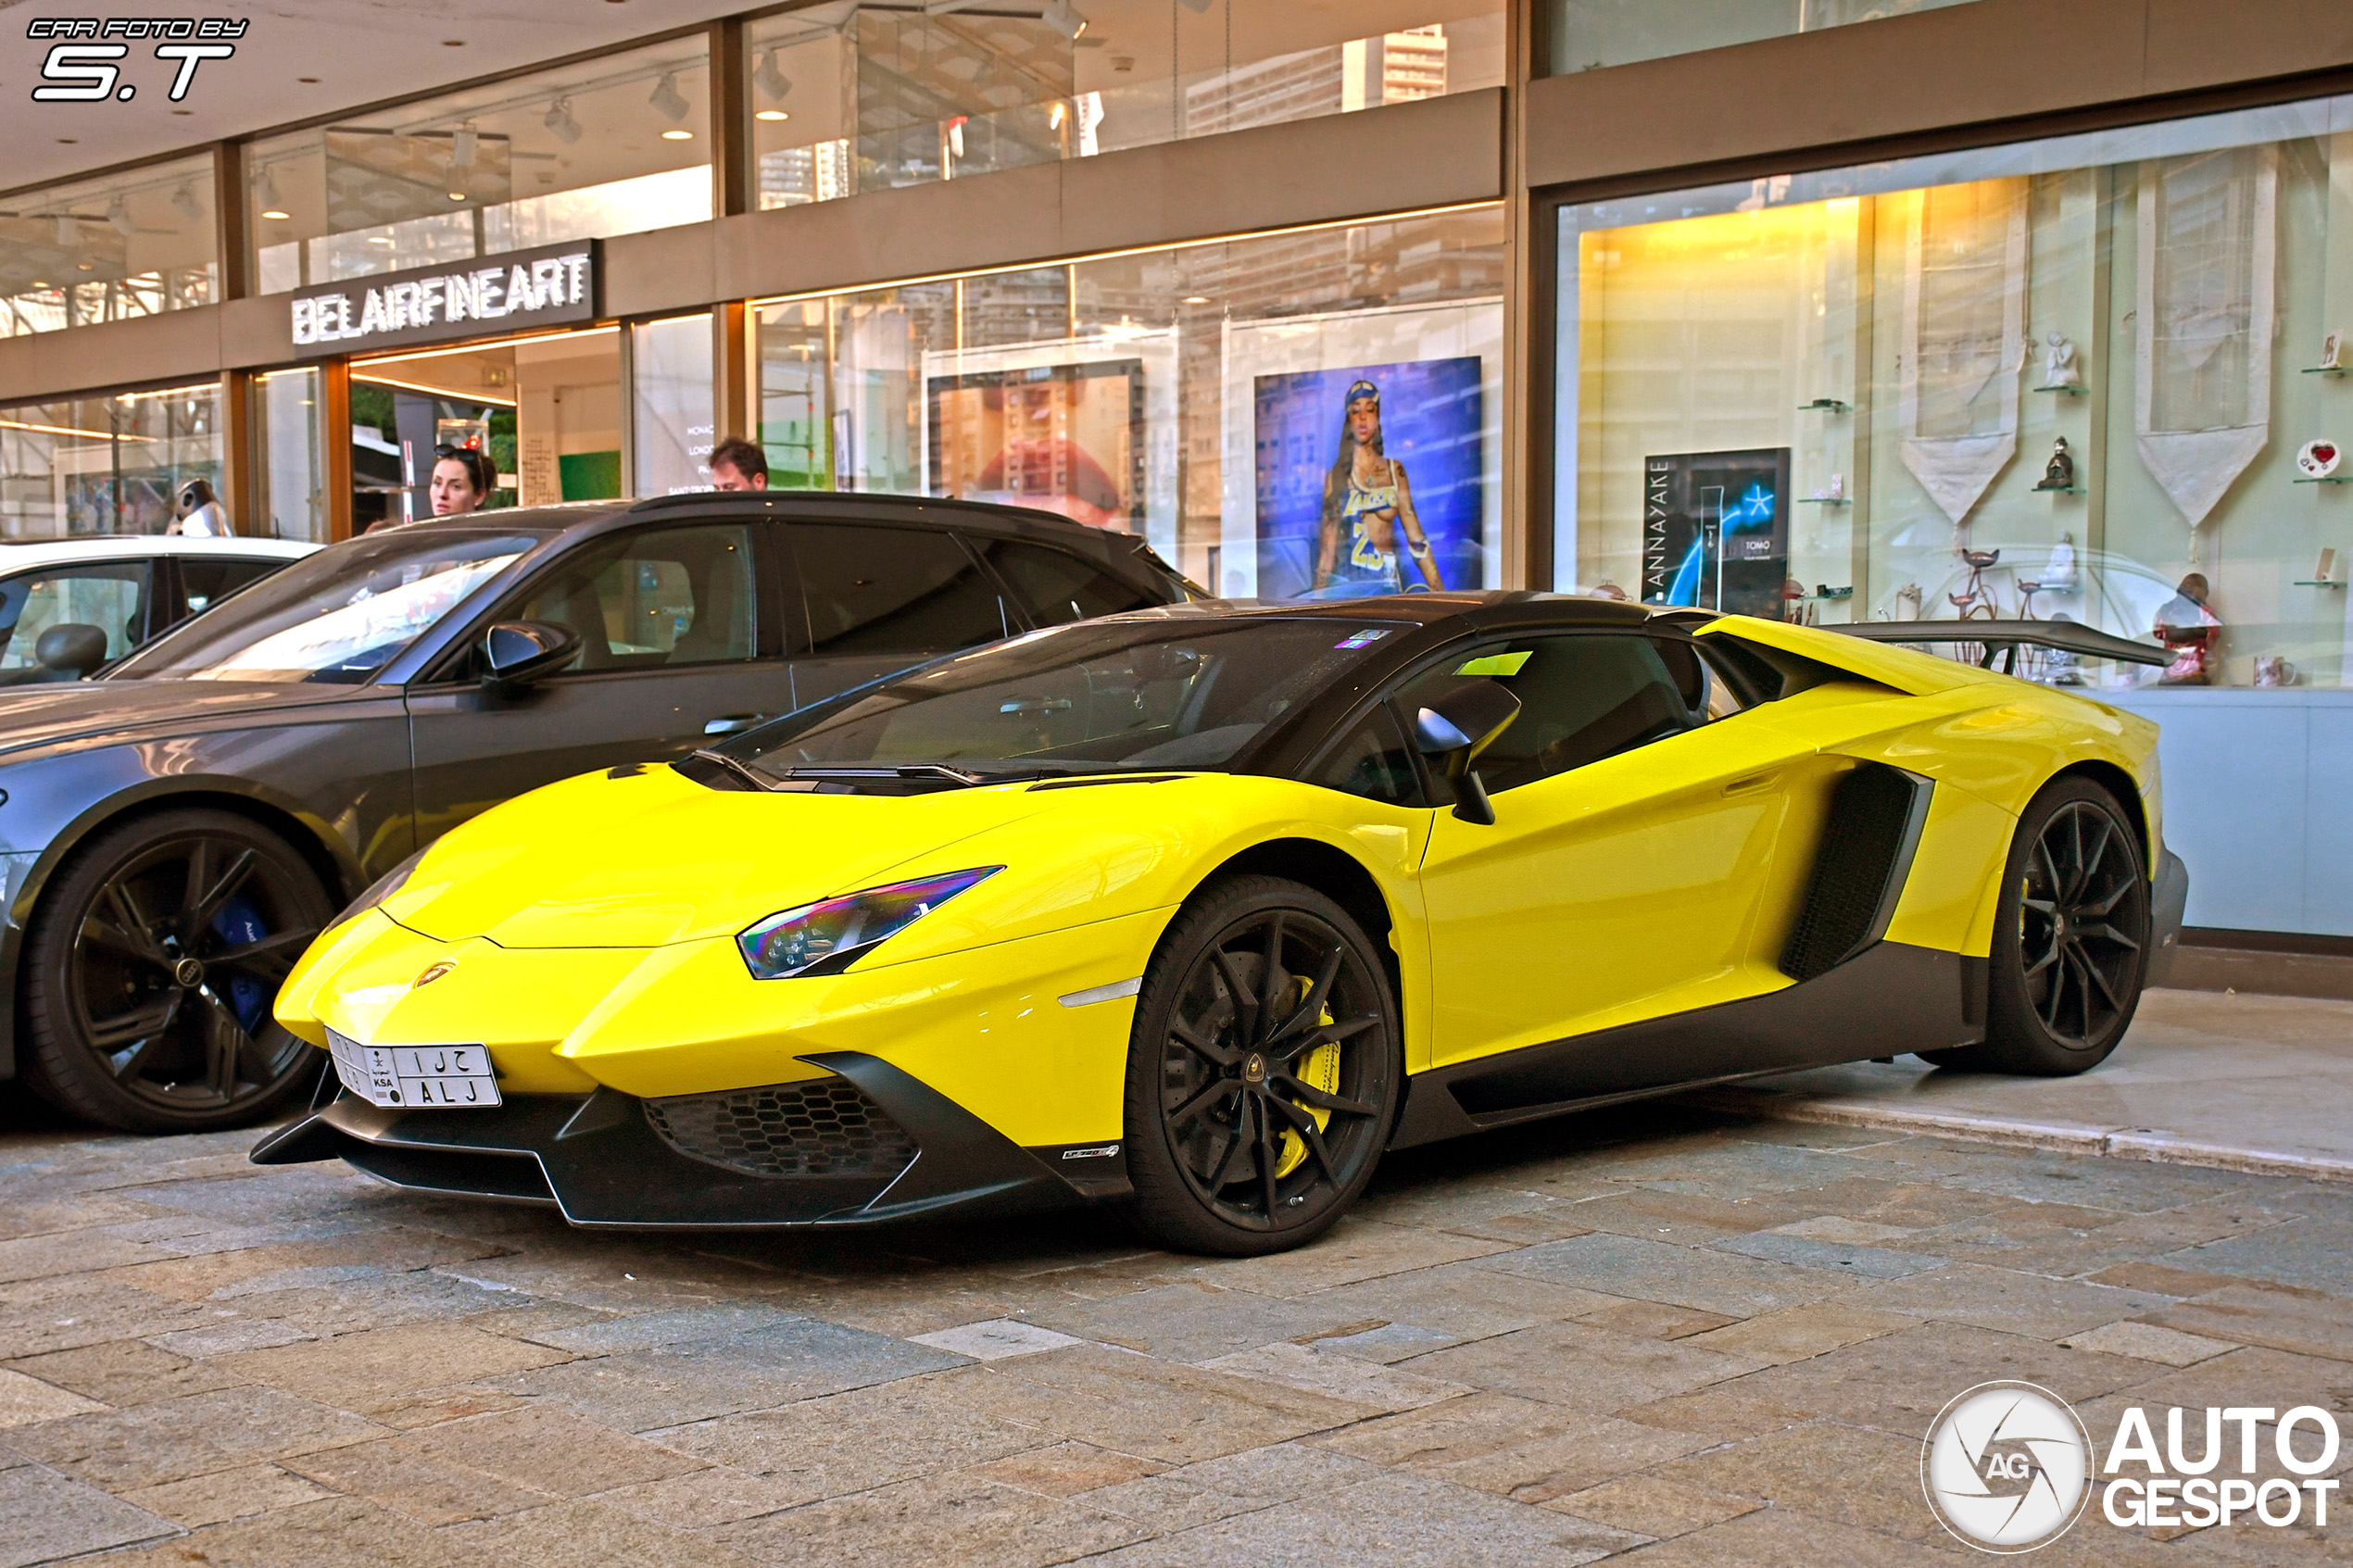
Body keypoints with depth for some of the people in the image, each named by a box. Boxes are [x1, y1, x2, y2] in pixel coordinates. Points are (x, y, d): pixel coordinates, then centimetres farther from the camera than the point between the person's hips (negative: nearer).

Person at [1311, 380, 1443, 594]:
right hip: (1347, 582, -1)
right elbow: (1327, 547, 2)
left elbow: (1416, 539, 4)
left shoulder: (1394, 471, 7)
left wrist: (1440, 592, -2)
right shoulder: (1337, 476, 3)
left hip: (1389, 583, 1)